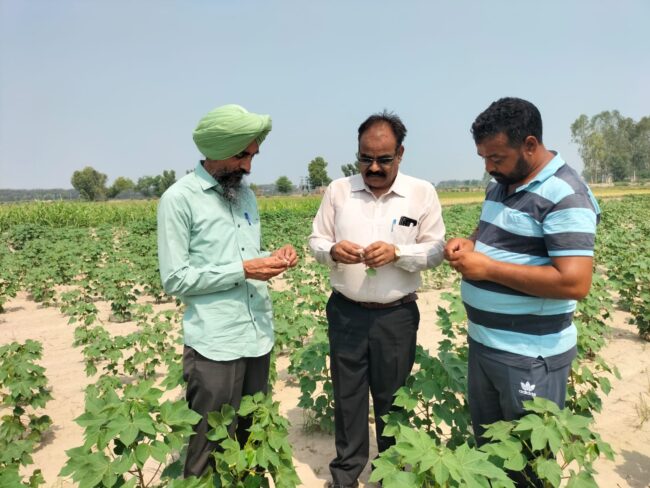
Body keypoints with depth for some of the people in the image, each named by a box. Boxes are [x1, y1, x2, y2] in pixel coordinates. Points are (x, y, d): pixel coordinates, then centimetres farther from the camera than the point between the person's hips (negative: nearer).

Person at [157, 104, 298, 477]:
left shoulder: (246, 194, 11)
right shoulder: (179, 199, -9)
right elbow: (175, 279, -12)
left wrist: (274, 257, -3)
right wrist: (243, 271, -18)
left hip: (260, 337, 6)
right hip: (215, 345, -6)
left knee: (253, 440, 17)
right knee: (211, 448, 8)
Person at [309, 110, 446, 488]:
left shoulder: (423, 193, -4)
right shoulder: (337, 190, 0)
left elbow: (436, 250, -4)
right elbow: (316, 240, 3)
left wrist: (397, 253, -22)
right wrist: (332, 250, -20)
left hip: (397, 316, -1)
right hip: (346, 312, 2)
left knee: (392, 398, 15)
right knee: (347, 394, 14)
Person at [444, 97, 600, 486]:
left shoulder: (564, 196, -20)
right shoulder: (501, 184, 7)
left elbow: (574, 282, -27)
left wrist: (488, 267, -24)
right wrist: (469, 244, -2)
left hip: (530, 356, -8)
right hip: (483, 342, 8)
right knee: (487, 445, 25)